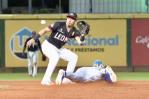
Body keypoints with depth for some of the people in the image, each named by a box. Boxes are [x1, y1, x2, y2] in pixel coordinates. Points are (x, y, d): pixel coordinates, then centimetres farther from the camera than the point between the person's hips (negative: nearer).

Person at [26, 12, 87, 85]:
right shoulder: (59, 25, -19)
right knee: (55, 57, -33)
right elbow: (45, 30, -19)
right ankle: (46, 80, -31)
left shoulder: (74, 31, -7)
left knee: (74, 57, 2)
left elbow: (78, 39, -24)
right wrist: (34, 39, -25)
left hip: (58, 49, 7)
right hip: (48, 45, -7)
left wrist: (81, 41, -49)